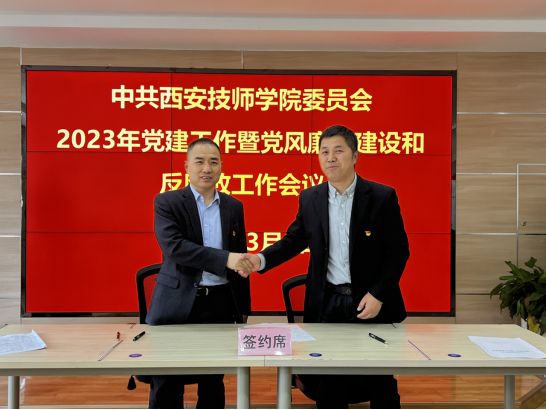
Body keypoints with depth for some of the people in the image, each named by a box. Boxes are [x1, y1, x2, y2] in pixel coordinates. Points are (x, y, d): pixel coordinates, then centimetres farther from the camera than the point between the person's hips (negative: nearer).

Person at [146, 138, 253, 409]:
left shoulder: (234, 207, 8)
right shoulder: (167, 203, -3)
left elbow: (240, 259, 12)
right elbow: (173, 247, -20)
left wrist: (244, 308, 13)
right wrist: (224, 259, -28)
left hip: (220, 305, 3)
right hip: (177, 304, -3)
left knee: (213, 383, 14)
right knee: (166, 386, 7)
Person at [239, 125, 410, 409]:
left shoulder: (382, 197, -5)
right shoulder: (309, 198, 5)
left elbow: (398, 250, -4)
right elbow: (295, 240, 9)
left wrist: (378, 295, -13)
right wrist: (261, 259, -8)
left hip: (370, 304, -2)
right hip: (327, 305, 3)